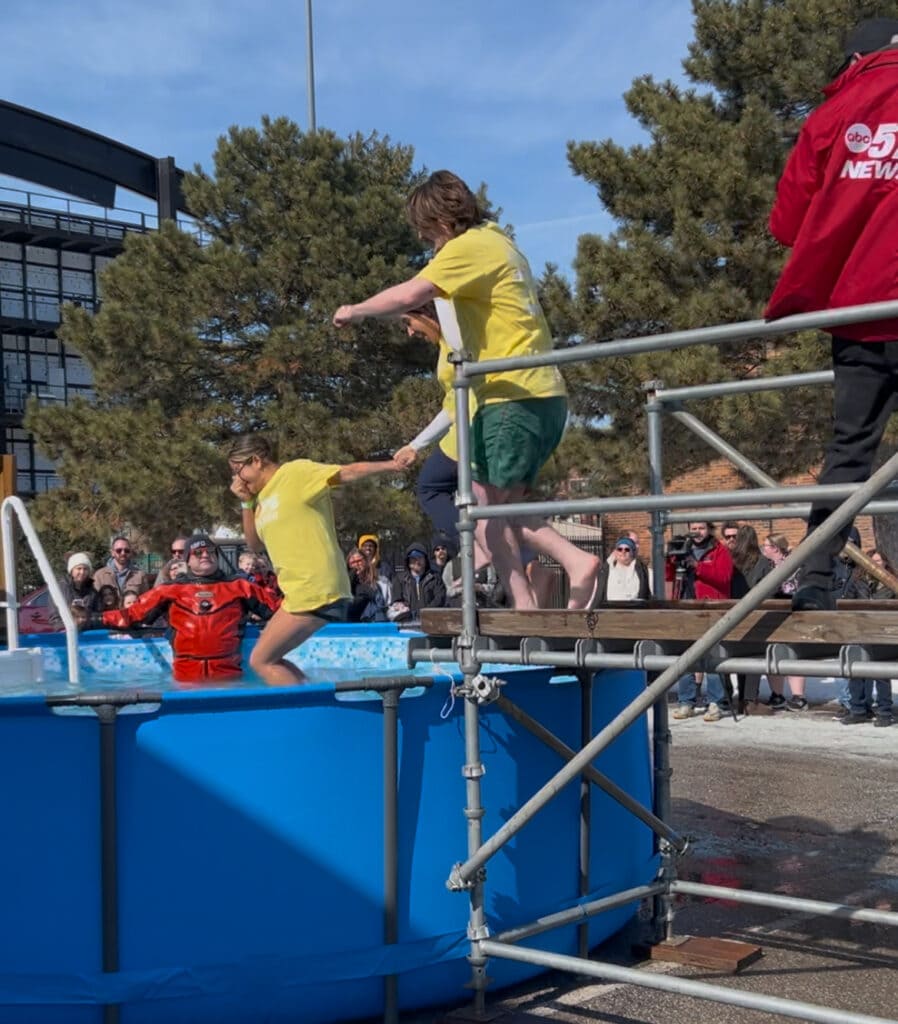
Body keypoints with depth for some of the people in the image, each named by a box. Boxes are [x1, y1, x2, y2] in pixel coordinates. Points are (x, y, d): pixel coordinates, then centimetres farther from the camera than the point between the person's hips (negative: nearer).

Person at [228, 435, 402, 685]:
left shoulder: (296, 472, -7)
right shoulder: (264, 496, 18)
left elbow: (348, 472, -11)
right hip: (300, 591, 10)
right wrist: (246, 503, 8)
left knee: (260, 660, -8)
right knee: (269, 659, 14)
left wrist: (392, 465, -20)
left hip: (314, 592, -10)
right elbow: (254, 544, 19)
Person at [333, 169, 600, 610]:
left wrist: (355, 311, -6)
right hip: (543, 393, 9)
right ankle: (577, 561, 1)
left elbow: (409, 295, -20)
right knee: (499, 505, 13)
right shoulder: (499, 243, 22)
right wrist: (441, 333, 23)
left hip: (514, 396, -9)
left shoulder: (469, 246, -8)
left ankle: (525, 605, -9)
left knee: (484, 506, -6)